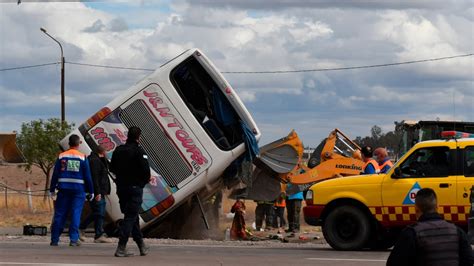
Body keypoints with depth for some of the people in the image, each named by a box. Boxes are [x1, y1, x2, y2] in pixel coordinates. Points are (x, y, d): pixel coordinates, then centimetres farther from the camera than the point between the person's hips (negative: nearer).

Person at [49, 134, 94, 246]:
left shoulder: (61, 156, 3)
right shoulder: (83, 158, -1)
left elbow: (55, 174, 3)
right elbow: (87, 176, 0)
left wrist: (52, 189, 9)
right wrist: (91, 191, 7)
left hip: (64, 189, 2)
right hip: (78, 189, -2)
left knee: (59, 214, 7)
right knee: (76, 214, 0)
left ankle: (54, 239, 10)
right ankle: (74, 239, -6)